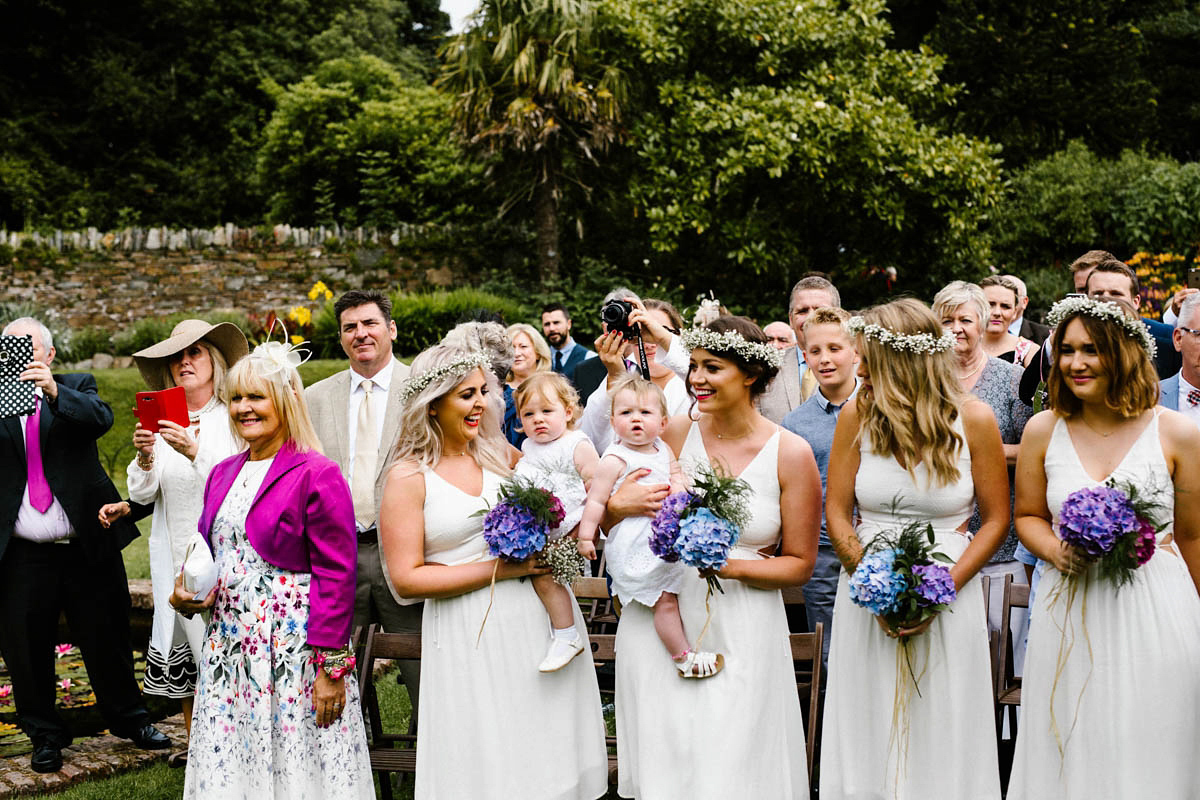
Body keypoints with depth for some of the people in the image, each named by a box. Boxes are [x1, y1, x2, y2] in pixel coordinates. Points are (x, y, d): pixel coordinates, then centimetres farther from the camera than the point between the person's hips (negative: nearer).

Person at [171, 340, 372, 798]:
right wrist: (186, 592, 1)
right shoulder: (223, 474, 13)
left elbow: (335, 576, -13)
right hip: (228, 645, 7)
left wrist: (331, 666, -16)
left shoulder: (317, 475, -10)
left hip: (294, 648, -7)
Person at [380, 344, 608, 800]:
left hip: (539, 617, 4)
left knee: (546, 756, 9)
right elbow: (406, 579, -10)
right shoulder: (408, 477, -5)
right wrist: (501, 570, -14)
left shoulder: (499, 454, 8)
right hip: (470, 636, -4)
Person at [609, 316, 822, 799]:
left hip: (742, 634, -1)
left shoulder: (790, 454, -3)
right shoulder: (674, 434, 0)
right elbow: (612, 529, 8)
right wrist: (618, 505, -14)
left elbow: (799, 564, 0)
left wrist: (730, 565, -16)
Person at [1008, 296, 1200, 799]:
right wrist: (1055, 551, -8)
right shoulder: (1044, 430, 2)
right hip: (1068, 615, 2)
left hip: (1155, 612, -2)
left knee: (1148, 756, 7)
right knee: (1068, 757, 9)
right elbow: (1028, 516, 13)